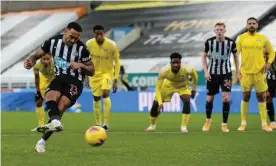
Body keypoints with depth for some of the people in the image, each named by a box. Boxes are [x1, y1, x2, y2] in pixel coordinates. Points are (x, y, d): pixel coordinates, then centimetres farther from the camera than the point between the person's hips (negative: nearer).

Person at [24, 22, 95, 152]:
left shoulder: (81, 48, -7)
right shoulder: (53, 42, -1)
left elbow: (92, 71, 2)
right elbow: (37, 55, 11)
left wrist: (81, 65, -19)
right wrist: (31, 62, -13)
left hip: (75, 81, -3)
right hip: (59, 78, 3)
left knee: (60, 107, -26)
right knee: (50, 98, -32)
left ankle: (43, 140, -21)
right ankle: (55, 121, -61)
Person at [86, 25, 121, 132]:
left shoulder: (111, 45, -18)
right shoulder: (89, 44, -12)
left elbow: (117, 62, -9)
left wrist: (115, 80, -12)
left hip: (107, 73, -3)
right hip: (95, 74, 3)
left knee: (105, 93, -24)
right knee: (96, 98, 7)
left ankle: (106, 124, -20)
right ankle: (98, 124, 26)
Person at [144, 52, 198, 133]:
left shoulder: (186, 69, -37)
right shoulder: (164, 71, -39)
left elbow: (194, 73, -11)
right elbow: (158, 88, -31)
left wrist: (194, 90, -4)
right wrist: (160, 103, -40)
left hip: (183, 85, 0)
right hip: (169, 84, 0)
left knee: (187, 101, -27)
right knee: (155, 103, -3)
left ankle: (184, 127, -16)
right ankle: (152, 125, 22)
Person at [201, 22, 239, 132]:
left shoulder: (231, 42, -8)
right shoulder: (209, 42, -8)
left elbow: (236, 56, 6)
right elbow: (204, 56, 3)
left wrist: (237, 72, 3)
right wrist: (206, 71, -5)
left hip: (226, 74, -1)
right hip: (212, 73, 1)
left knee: (226, 98, -12)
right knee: (209, 99, 8)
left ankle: (224, 124, -1)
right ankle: (208, 120, 33)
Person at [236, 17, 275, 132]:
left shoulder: (263, 38, 5)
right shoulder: (241, 38, 1)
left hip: (259, 72, 1)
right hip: (245, 72, -1)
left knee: (261, 97, 3)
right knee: (245, 97, 4)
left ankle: (264, 123, 8)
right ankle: (243, 123, 10)